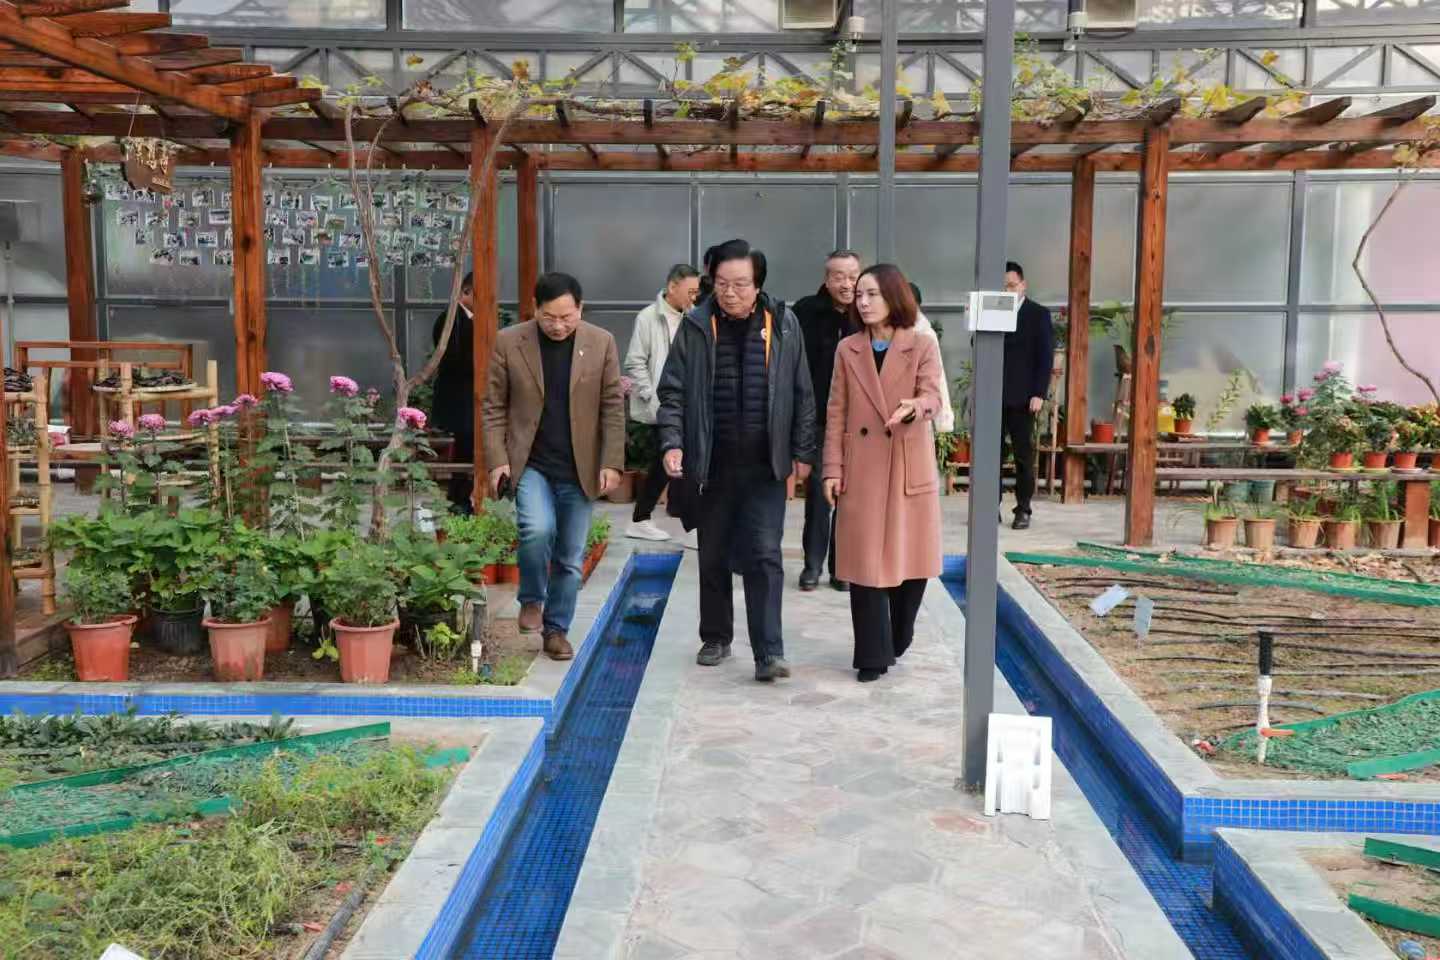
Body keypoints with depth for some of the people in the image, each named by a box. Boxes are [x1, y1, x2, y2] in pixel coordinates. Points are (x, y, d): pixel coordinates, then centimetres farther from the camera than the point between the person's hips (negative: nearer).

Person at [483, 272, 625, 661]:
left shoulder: (601, 343, -1)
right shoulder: (509, 343, -2)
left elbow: (613, 407, 1)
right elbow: (494, 407, 1)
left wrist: (612, 462, -5)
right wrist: (498, 460, -8)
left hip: (579, 469, 2)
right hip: (530, 464, -1)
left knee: (571, 558, 6)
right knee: (538, 529, -24)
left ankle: (556, 629, 24)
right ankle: (531, 600, 4)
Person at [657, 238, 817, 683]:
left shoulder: (783, 324, 1)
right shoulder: (696, 326, 0)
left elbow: (802, 394, 5)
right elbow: (673, 391, 2)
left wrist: (802, 451, 4)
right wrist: (672, 443, -10)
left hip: (766, 465, -1)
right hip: (714, 463, 2)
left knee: (764, 556, -6)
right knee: (713, 557, 13)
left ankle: (769, 652, -3)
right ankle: (715, 638, 30)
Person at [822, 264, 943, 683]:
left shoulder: (923, 346, 0)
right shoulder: (847, 349, 5)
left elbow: (932, 397, -12)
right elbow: (837, 414, 4)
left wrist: (914, 408, -36)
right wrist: (833, 468, -2)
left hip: (910, 469, -1)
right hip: (861, 470, 1)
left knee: (910, 558, 8)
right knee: (865, 562, -1)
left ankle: (897, 641, 31)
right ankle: (872, 655, 7)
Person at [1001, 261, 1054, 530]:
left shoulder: (1038, 314, 2)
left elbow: (1045, 356, -2)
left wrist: (1039, 394, -10)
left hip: (1022, 397, -3)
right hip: (993, 395, 3)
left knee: (1024, 455, 1)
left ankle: (1023, 510, 7)